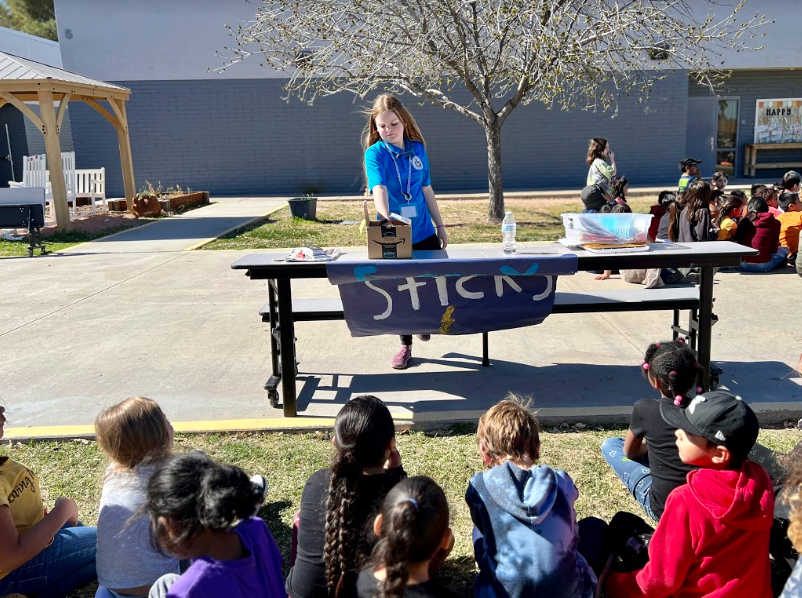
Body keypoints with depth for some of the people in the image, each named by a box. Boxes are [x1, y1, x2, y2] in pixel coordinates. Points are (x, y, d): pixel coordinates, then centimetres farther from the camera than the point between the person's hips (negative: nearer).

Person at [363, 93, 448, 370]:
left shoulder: (418, 149, 3)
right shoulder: (375, 153, -9)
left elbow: (427, 189, 11)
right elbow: (379, 187, -27)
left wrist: (440, 225, 12)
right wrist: (385, 217, -45)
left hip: (424, 233, 3)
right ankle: (405, 344, 26)